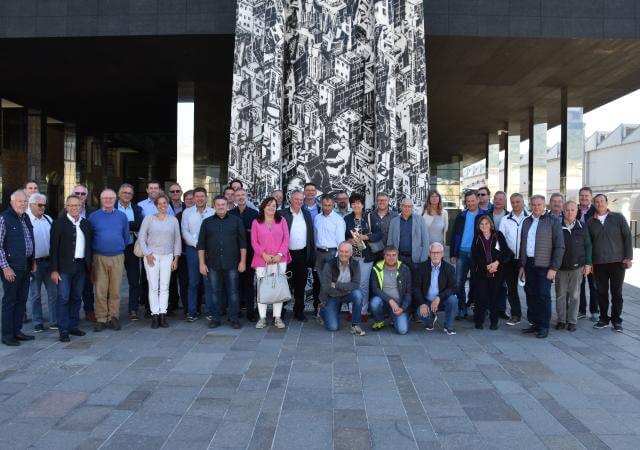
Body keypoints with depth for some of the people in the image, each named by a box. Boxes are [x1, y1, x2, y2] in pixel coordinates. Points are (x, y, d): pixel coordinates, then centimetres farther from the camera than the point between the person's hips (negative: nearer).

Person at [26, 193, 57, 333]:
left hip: (50, 261, 5)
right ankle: (38, 323, 19)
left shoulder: (48, 219, 9)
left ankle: (55, 321, 17)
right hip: (35, 263, -5)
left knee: (54, 292, 7)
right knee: (35, 295, 8)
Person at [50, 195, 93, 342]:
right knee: (63, 298, -1)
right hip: (64, 267, -4)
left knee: (77, 298, 12)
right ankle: (63, 331, 6)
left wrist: (89, 265, 7)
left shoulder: (86, 224, 9)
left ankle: (74, 326, 23)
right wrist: (54, 270, -11)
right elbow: (54, 247, -7)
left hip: (81, 265, 5)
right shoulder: (59, 223, -4)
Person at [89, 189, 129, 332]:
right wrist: (94, 251, 12)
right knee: (100, 290, -1)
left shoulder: (122, 216, 7)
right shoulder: (94, 216, 4)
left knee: (115, 290, 4)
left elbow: (126, 236, 16)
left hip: (117, 257, 1)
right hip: (99, 257, -1)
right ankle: (101, 319, 6)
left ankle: (113, 317, 13)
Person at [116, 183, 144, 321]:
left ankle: (133, 310, 8)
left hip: (131, 248, 2)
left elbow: (140, 225, -4)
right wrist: (131, 227, -13)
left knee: (134, 281, 2)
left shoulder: (137, 209, 9)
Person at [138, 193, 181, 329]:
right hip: (151, 255, -1)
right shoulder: (149, 218, 3)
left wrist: (176, 258, 5)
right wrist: (147, 254, -4)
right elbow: (141, 238, 3)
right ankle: (155, 315, 1)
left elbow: (177, 240, 9)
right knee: (153, 286, -3)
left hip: (167, 256, 1)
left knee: (165, 286, 0)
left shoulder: (173, 220, 7)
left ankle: (163, 314, 5)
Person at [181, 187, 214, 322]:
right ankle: (192, 312, 9)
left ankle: (210, 311, 8)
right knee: (193, 282, 3)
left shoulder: (212, 212, 4)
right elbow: (185, 232, 2)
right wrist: (197, 244, -8)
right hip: (192, 249, 1)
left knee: (209, 281, 1)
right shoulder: (187, 212, 7)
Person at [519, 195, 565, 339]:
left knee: (543, 296, -4)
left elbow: (559, 246, -6)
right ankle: (534, 323, 19)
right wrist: (522, 265, 12)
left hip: (544, 265, -5)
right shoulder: (526, 222, 13)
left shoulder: (553, 222, -3)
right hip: (529, 264, 5)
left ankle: (544, 327, 6)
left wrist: (554, 268, -12)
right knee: (531, 294, 8)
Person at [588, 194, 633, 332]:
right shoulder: (590, 222, 7)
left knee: (616, 293, 5)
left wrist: (628, 257, -6)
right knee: (602, 293, 6)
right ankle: (604, 319, 17)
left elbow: (627, 237, 0)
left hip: (617, 262, -2)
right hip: (599, 263, 2)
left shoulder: (618, 217, 2)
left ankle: (616, 320, 16)